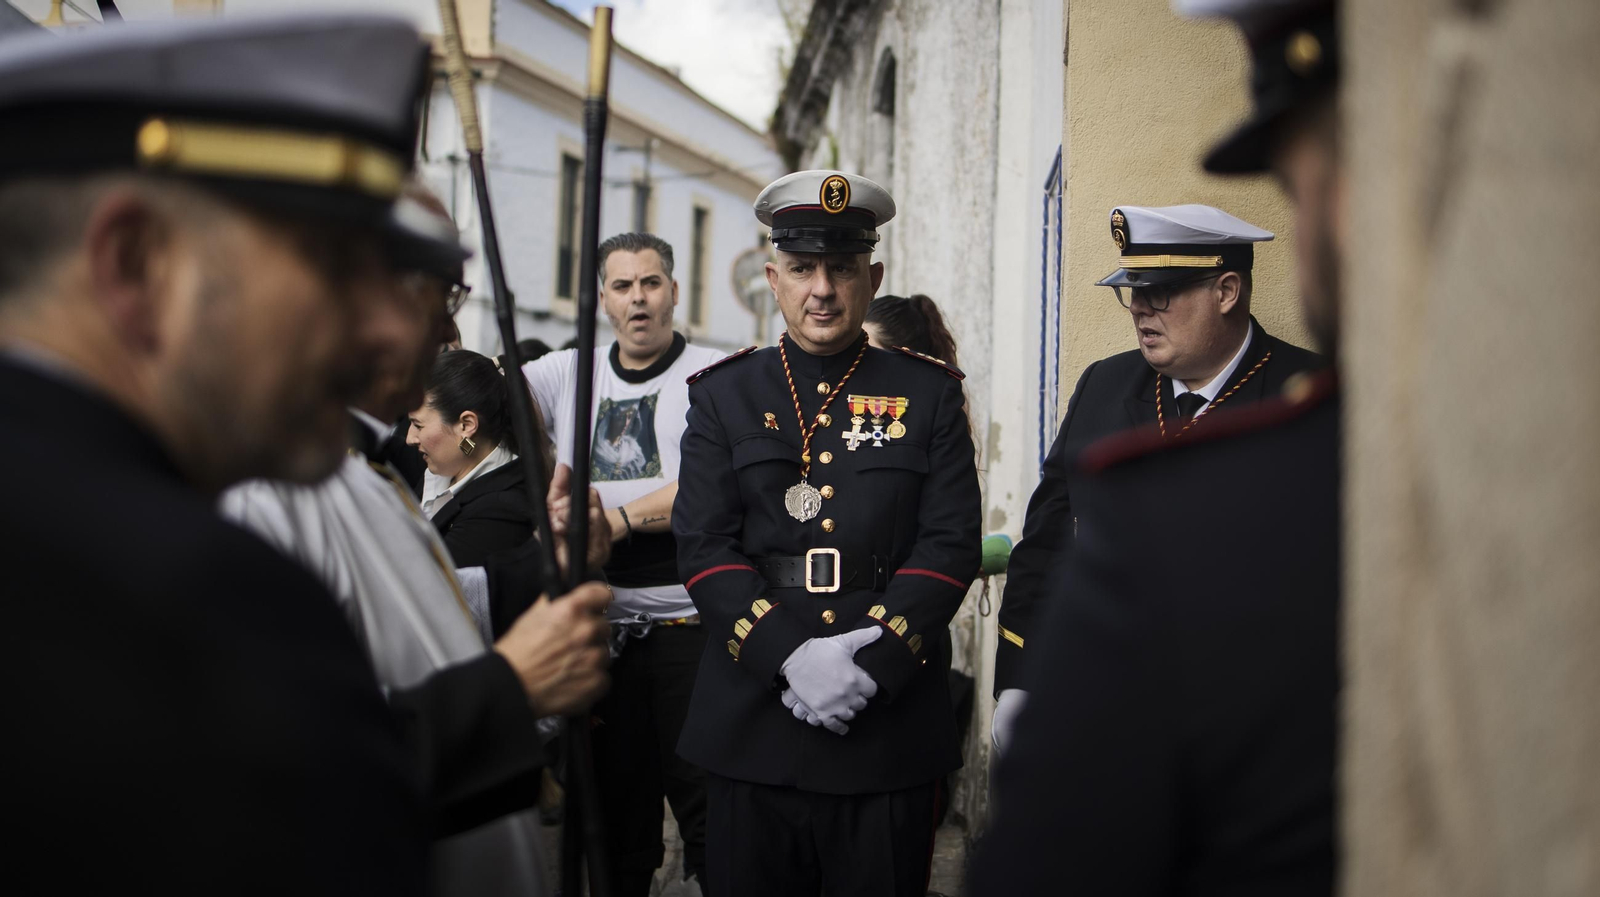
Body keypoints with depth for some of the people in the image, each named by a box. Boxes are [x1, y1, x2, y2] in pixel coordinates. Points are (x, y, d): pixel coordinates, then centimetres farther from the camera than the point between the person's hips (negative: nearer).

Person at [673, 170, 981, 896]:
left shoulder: (928, 395, 6)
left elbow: (951, 546, -2)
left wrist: (870, 663, -15)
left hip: (891, 724, 0)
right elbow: (703, 547, -2)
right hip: (751, 727, 1)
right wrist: (791, 658, -16)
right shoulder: (723, 397, 7)